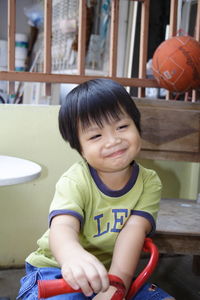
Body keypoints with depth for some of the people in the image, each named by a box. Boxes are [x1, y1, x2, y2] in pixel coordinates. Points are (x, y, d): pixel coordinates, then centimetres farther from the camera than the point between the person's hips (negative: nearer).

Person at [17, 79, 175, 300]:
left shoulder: (149, 182, -7)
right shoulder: (75, 180, -17)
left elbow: (133, 230, -20)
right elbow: (62, 226, -33)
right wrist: (73, 255, -57)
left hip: (113, 272, 4)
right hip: (58, 269, -3)